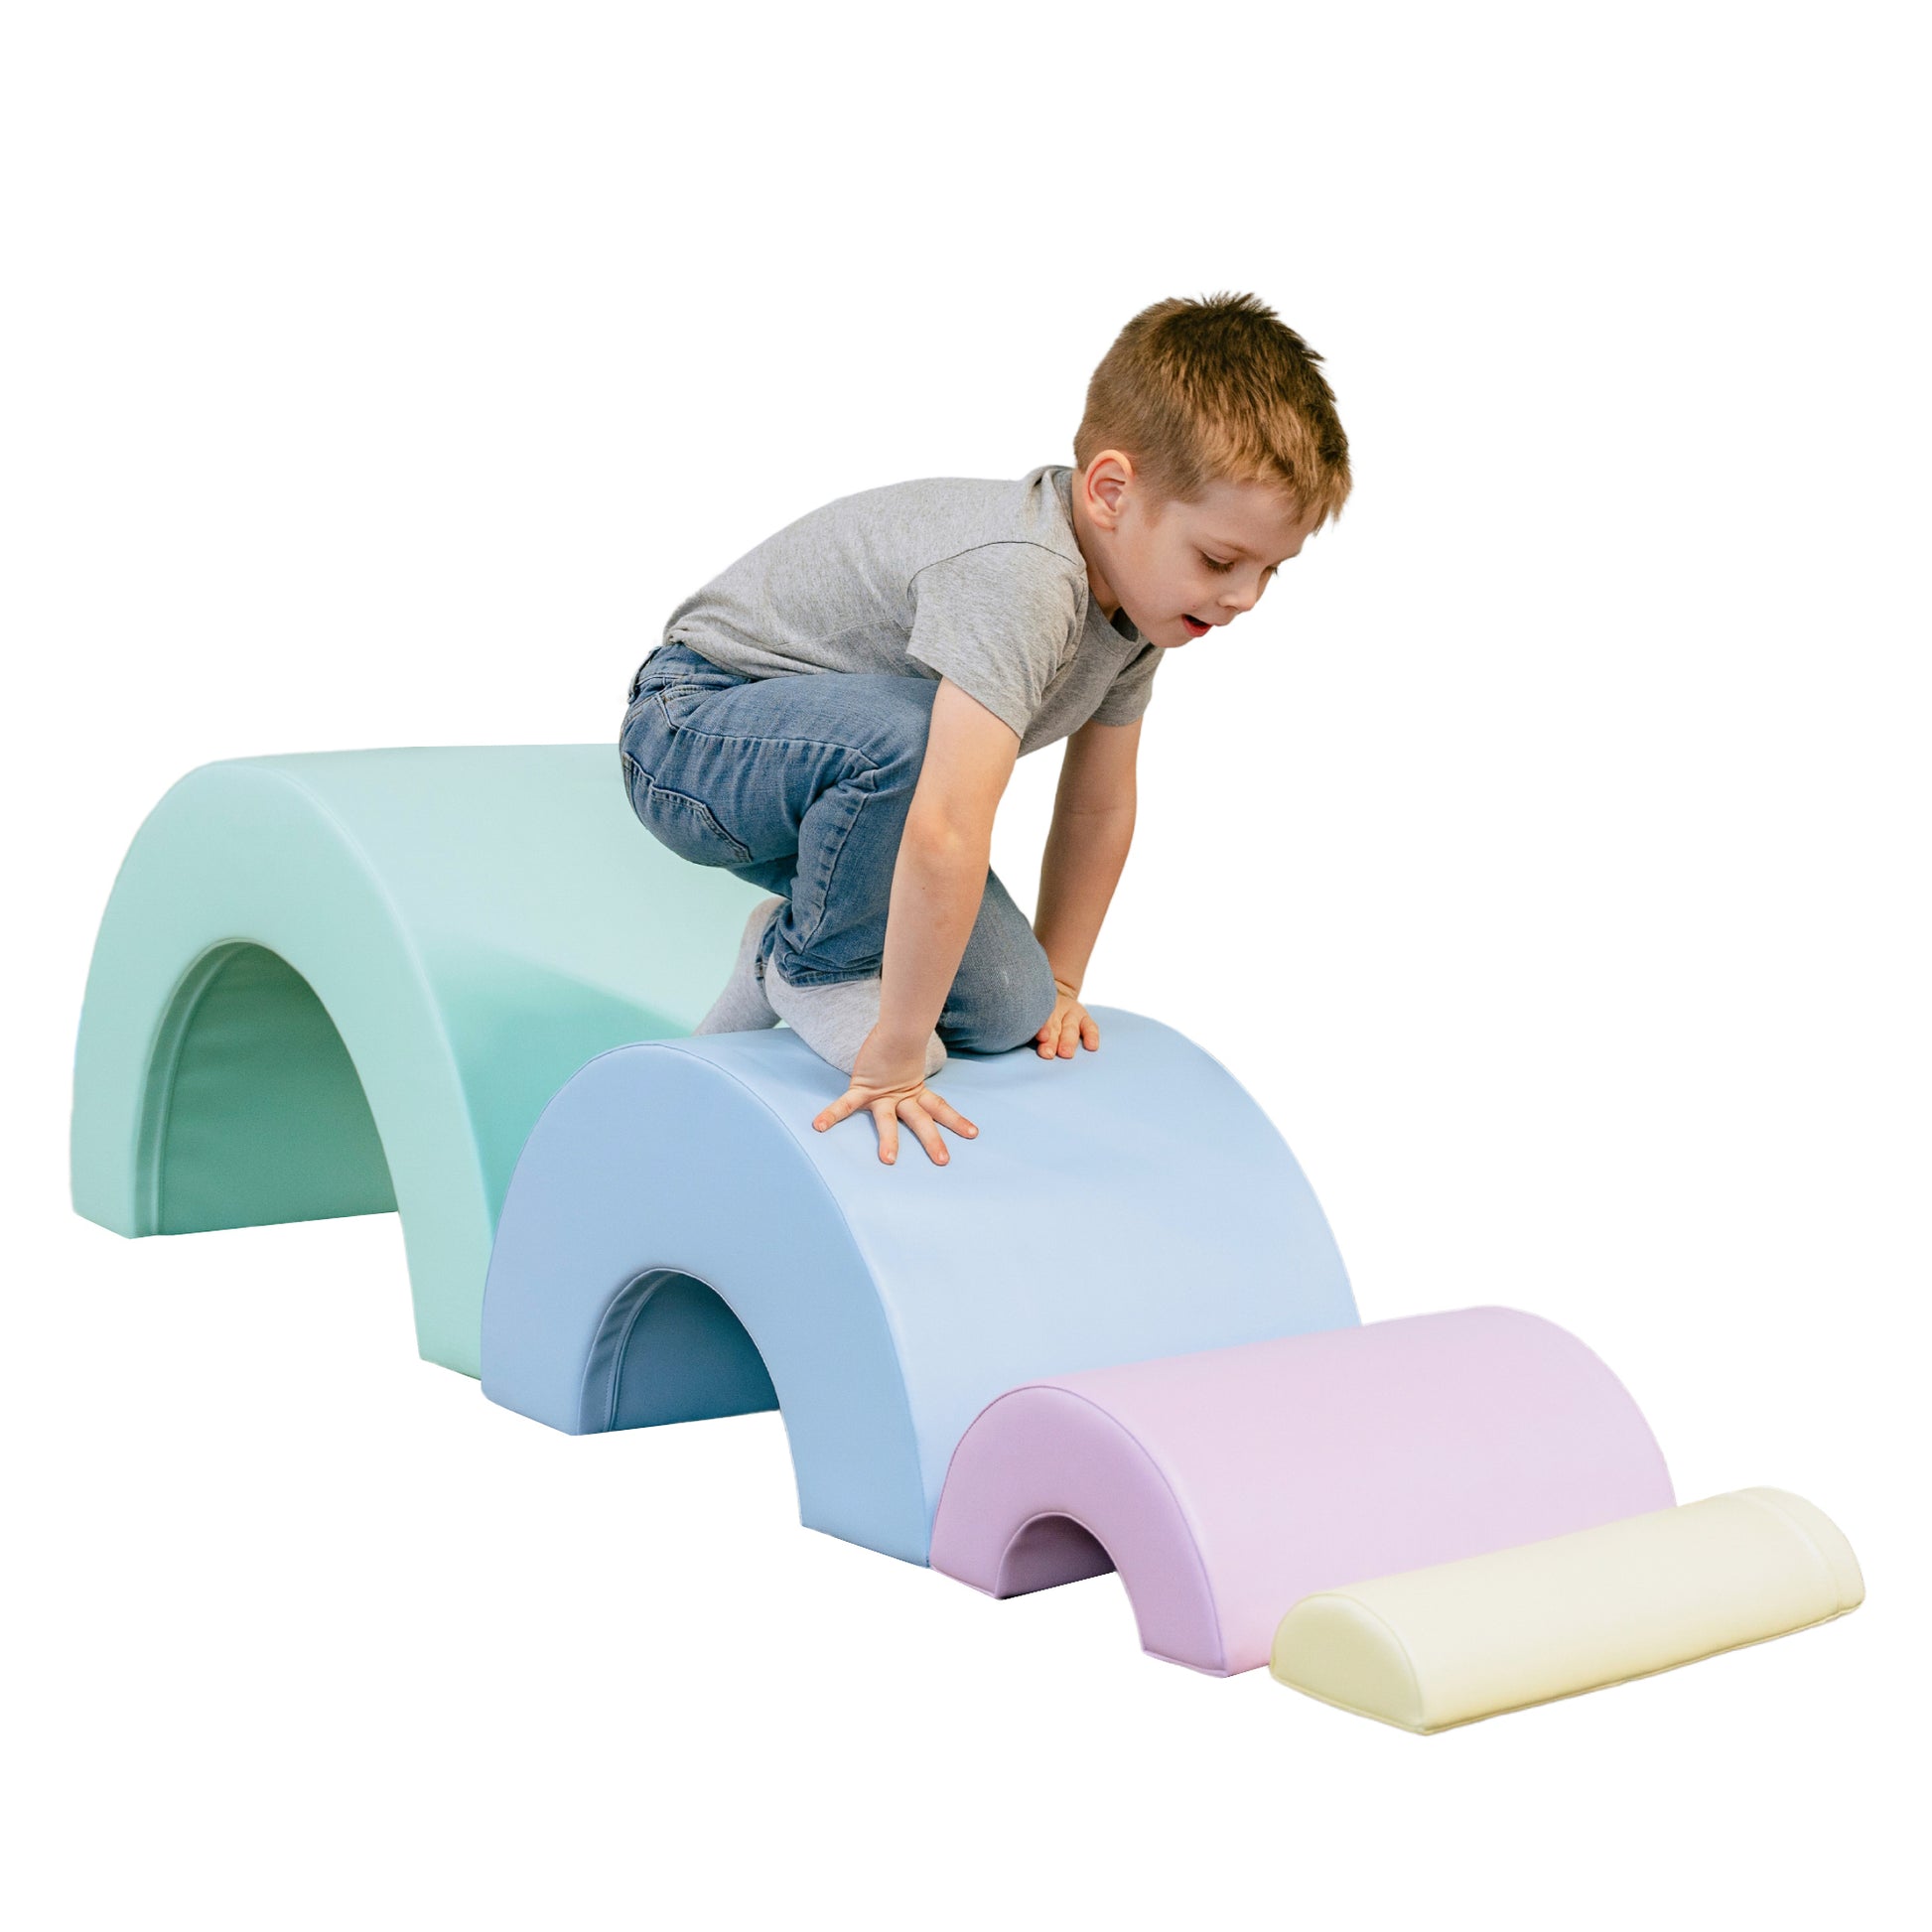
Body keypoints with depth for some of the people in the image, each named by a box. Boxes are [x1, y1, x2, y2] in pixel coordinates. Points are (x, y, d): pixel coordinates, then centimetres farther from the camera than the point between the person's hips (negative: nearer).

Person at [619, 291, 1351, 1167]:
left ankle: (791, 959, 16)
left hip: (836, 772, 8)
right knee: (907, 731, -39)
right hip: (695, 733, -8)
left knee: (1003, 1014, -8)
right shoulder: (1020, 581, -37)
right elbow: (946, 836, -44)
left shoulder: (1132, 589, -7)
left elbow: (1099, 807, 5)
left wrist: (1052, 984, 9)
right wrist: (892, 1060, -38)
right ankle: (814, 964, -12)